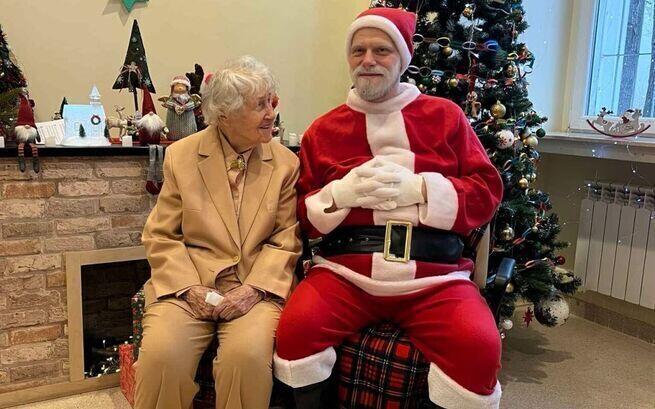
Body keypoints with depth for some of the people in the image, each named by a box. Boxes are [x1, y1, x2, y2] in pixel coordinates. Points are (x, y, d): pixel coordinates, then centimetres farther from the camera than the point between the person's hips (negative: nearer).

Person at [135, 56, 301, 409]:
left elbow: (286, 240, 4)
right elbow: (161, 236, 4)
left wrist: (254, 288, -12)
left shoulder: (286, 163, 6)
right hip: (188, 284, 0)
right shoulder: (181, 155, 5)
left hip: (256, 289, 0)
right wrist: (191, 288, -11)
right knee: (162, 356, -26)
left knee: (247, 355, -28)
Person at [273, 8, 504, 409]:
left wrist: (419, 188, -10)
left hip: (434, 274, 0)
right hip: (345, 269, 1)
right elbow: (303, 213, 13)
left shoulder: (446, 115, 9)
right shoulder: (324, 129, 12)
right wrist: (341, 193, -8)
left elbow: (487, 192, 5)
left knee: (479, 346, -26)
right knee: (297, 325, -25)